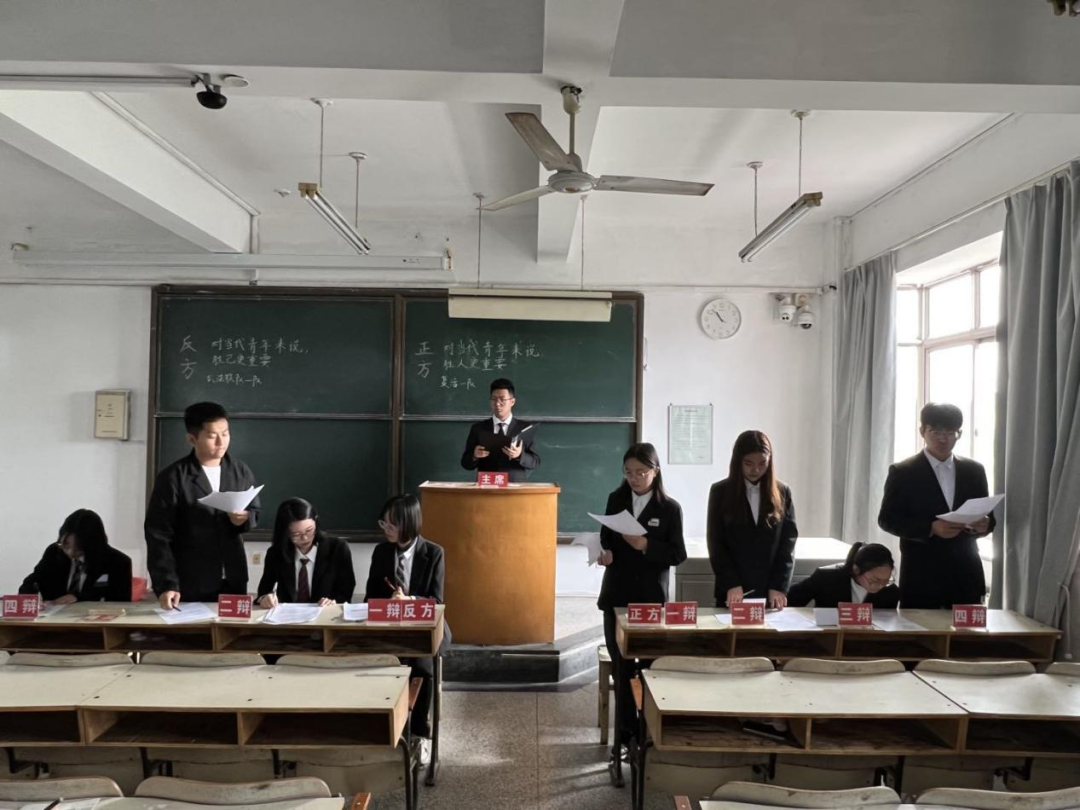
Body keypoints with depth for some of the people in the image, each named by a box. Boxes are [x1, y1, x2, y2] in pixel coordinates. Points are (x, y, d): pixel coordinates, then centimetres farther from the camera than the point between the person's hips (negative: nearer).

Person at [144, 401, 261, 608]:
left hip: (233, 579, 4)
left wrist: (245, 518, -10)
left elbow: (254, 511, 14)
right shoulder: (172, 478, -10)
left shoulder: (241, 471, 3)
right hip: (191, 584, -4)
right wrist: (167, 584, -19)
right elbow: (158, 535, -11)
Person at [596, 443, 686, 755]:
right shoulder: (616, 499, 4)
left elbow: (678, 554, -6)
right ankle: (625, 732, 19)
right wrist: (605, 554, -11)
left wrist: (646, 546, -20)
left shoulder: (670, 508, -6)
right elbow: (605, 539, 10)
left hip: (651, 597, -3)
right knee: (622, 668, 7)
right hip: (617, 594, 3)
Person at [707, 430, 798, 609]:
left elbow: (788, 542, 1)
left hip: (771, 591, 1)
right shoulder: (720, 491, -1)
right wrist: (731, 584, -12)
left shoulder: (782, 492, 4)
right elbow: (715, 543, -3)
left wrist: (779, 586, -8)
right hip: (733, 591, -1)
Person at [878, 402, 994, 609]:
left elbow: (988, 515, 14)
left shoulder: (974, 470, 11)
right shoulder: (903, 472, -2)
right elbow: (887, 519, -6)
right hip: (921, 577, -3)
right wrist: (931, 528, -19)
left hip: (966, 575, 4)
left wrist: (984, 524, -10)